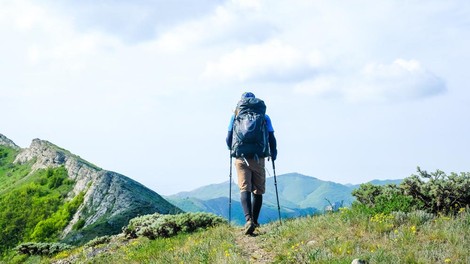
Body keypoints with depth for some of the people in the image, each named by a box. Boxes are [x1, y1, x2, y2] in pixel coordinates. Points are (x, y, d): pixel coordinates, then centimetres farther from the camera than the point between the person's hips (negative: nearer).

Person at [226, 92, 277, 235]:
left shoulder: (236, 116, 9)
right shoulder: (264, 117, 8)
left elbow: (228, 138, 9)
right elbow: (271, 138, 5)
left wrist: (233, 150, 29)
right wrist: (273, 154, 22)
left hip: (241, 158, 0)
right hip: (258, 158, 0)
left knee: (244, 189, -5)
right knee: (258, 191, 11)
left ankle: (249, 220, -24)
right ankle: (255, 221, 18)